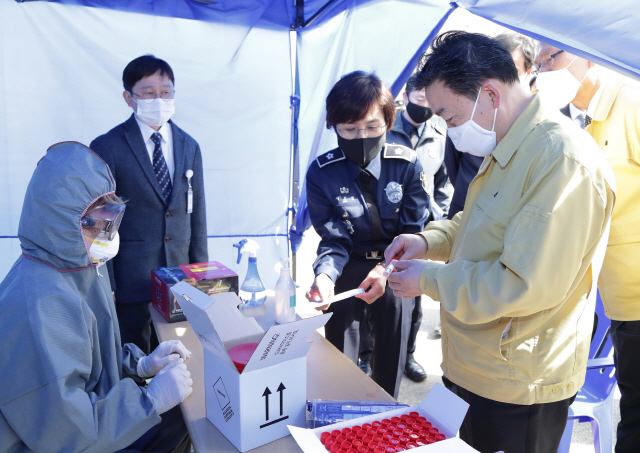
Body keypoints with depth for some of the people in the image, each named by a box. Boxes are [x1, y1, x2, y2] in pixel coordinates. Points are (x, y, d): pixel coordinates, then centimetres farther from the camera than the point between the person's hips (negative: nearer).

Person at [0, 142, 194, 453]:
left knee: (179, 419, 7)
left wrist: (140, 364, -2)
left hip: (89, 412, 9)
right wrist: (152, 398, -23)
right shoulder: (38, 308, -32)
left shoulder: (85, 267, 0)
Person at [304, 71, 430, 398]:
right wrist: (325, 275, -31)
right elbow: (334, 239, -11)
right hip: (349, 266, 0)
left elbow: (413, 230, -8)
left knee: (391, 349, 10)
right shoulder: (321, 172, -14)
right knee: (340, 350, 5)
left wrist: (386, 268, -24)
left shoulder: (407, 165, -14)